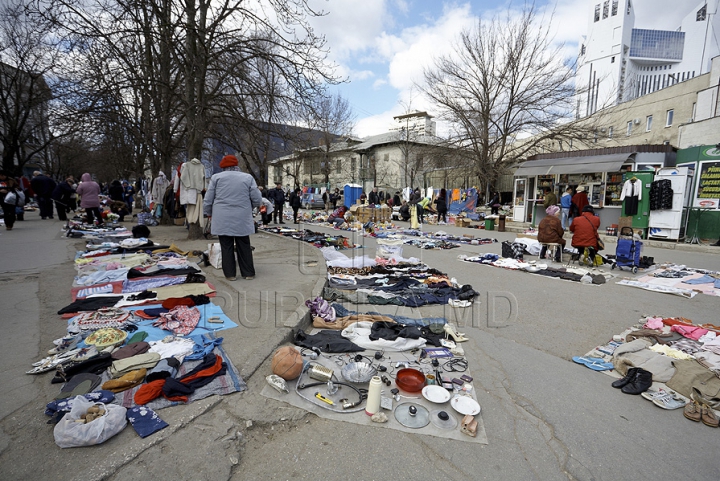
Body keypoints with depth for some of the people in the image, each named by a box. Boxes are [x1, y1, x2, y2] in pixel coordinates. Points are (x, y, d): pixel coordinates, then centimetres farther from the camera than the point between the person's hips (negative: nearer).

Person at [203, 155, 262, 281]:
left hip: (222, 220, 0)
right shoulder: (248, 177, 3)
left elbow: (207, 200, 3)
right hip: (243, 220, 1)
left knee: (226, 247, 8)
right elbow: (258, 200, 2)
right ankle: (248, 273, 16)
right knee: (244, 246, 10)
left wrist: (209, 213, 20)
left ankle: (230, 274, 13)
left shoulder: (216, 177, 2)